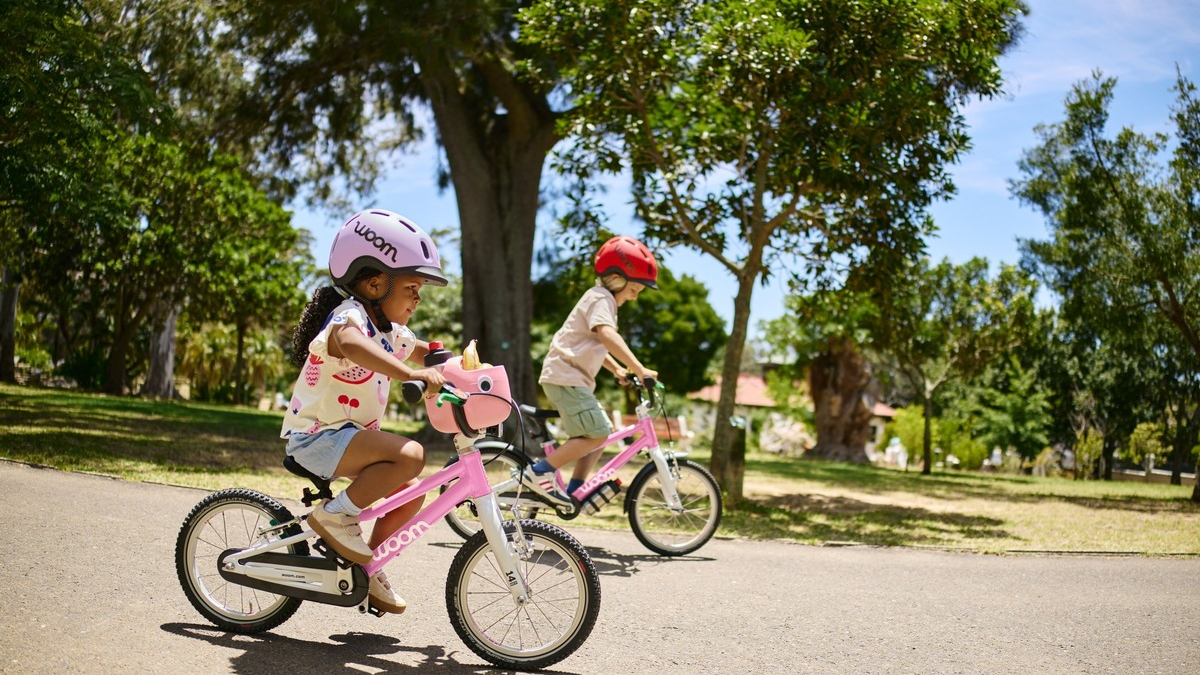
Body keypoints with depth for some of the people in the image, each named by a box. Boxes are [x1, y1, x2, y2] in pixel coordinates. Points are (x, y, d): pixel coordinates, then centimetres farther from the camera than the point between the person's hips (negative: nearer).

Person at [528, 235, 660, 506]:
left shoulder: (602, 300, 21)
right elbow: (607, 335, -31)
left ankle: (574, 492, 13)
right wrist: (638, 368, -35)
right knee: (596, 435, -17)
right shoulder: (600, 298, -12)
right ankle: (539, 472, -13)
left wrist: (617, 370, 20)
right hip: (565, 376, -11)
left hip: (575, 378, 11)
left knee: (601, 433, 10)